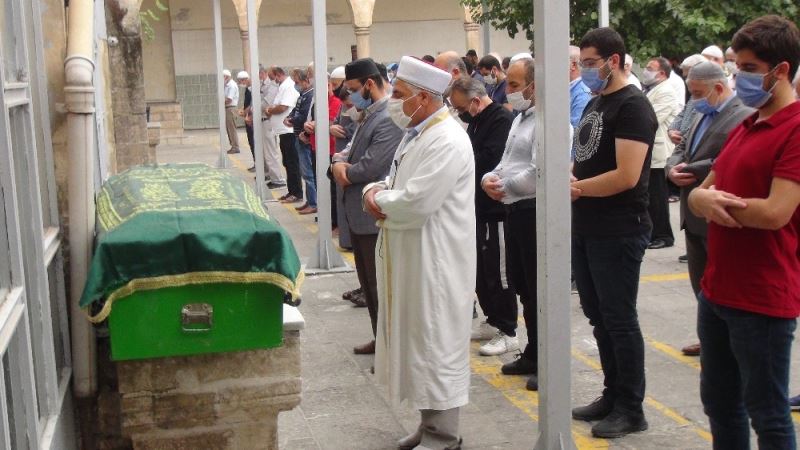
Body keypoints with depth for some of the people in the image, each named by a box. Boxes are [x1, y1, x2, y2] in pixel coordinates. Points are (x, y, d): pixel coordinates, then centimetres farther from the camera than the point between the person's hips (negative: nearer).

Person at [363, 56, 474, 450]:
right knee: (418, 341, 16)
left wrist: (377, 198, -9)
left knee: (436, 345, 0)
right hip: (411, 258, 10)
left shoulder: (446, 141, -19)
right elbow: (397, 183, 20)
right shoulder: (416, 133, 13)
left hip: (435, 261, -10)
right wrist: (376, 190, -3)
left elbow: (416, 203, -27)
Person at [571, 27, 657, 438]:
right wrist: (568, 177, -4)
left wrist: (574, 187, -11)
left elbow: (627, 176, -23)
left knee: (619, 319, 0)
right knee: (598, 315, 16)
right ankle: (613, 395, 29)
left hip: (618, 232, -9)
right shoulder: (595, 103, 14)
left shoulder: (632, 106, -14)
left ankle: (631, 409, 13)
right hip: (586, 229, 9)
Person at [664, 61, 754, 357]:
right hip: (694, 218, 9)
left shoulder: (744, 117, -16)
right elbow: (681, 150, 17)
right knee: (700, 283, 18)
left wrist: (689, 171, -18)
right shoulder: (703, 116, 15)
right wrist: (674, 169, -5)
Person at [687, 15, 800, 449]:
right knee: (719, 403, 19)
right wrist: (702, 197, -10)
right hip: (717, 290, 9)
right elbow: (701, 191, 14)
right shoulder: (743, 127, 14)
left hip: (763, 300, -9)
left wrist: (711, 200, -8)